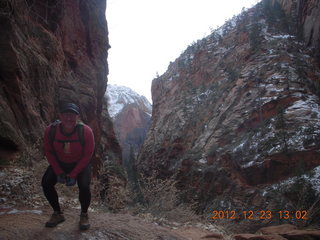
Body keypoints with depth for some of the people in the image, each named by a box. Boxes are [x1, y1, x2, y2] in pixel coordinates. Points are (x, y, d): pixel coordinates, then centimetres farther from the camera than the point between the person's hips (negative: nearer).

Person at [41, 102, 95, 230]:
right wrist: (59, 172, -15)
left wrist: (73, 174, -22)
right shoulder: (50, 130, -22)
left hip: (81, 164, -3)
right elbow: (49, 152, -7)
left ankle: (84, 215, 4)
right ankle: (57, 214, 8)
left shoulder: (86, 131, -28)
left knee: (84, 186, -26)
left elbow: (87, 156, -18)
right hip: (59, 163, 3)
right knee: (46, 182, -16)